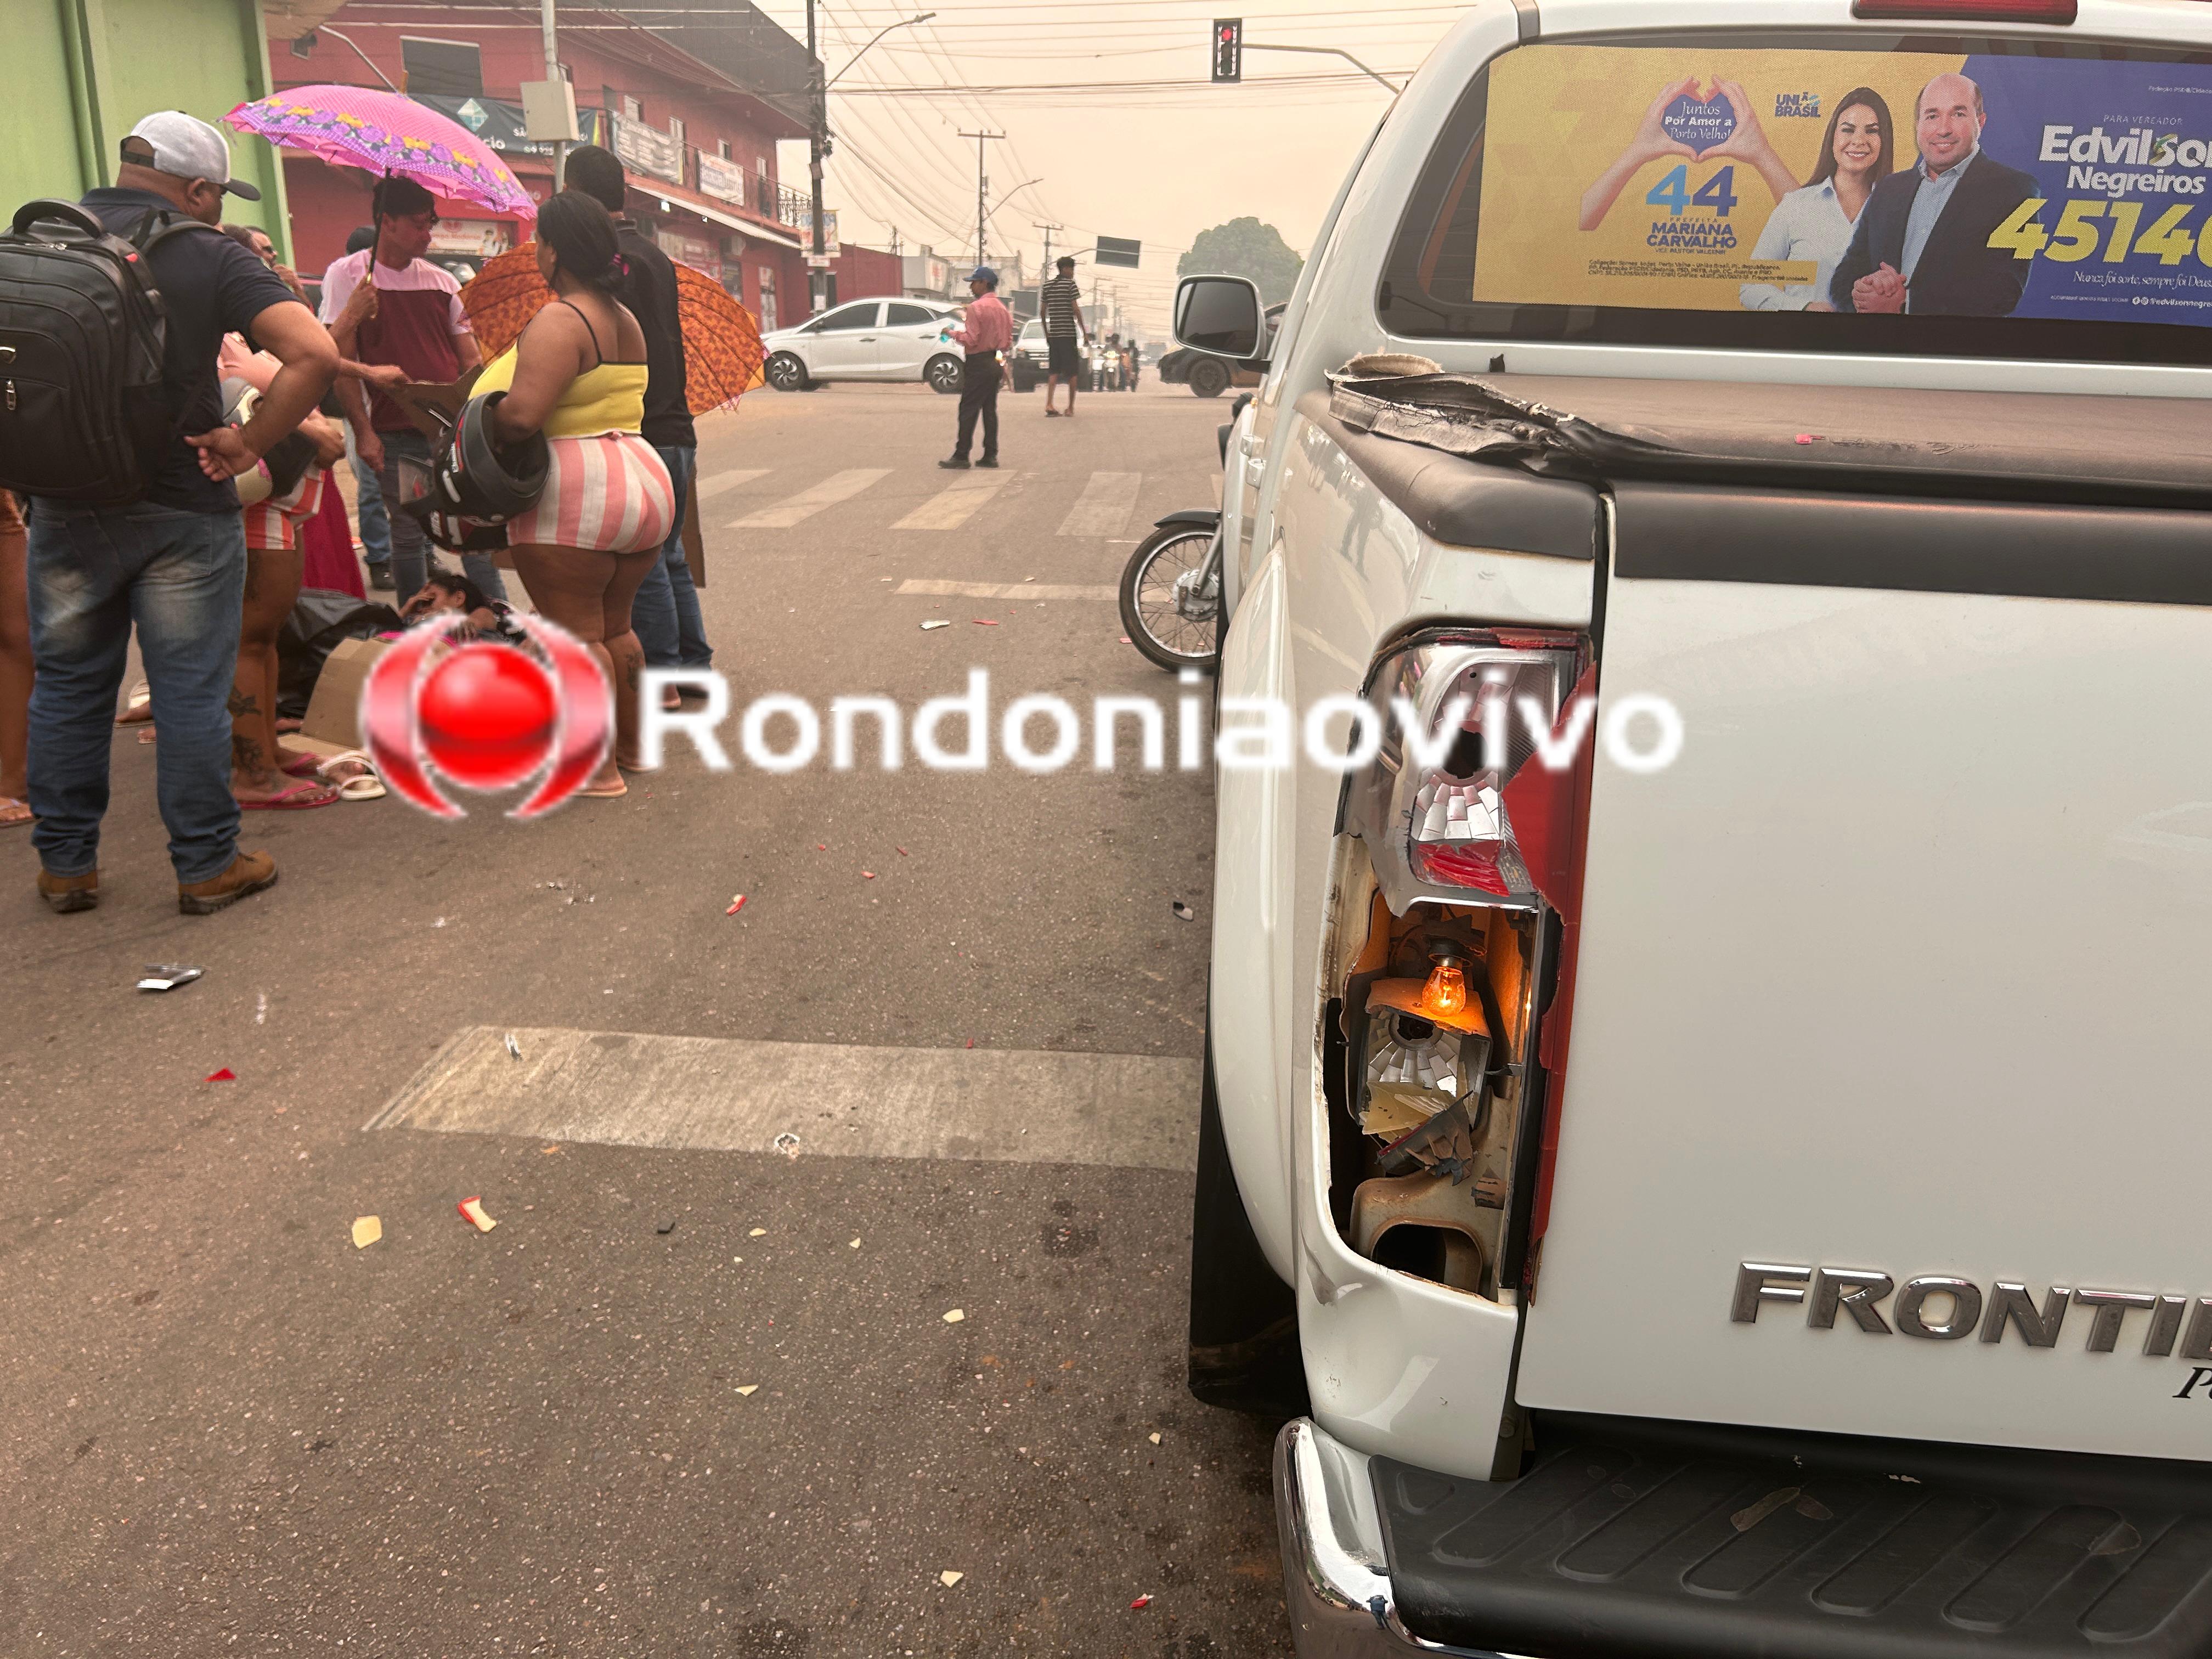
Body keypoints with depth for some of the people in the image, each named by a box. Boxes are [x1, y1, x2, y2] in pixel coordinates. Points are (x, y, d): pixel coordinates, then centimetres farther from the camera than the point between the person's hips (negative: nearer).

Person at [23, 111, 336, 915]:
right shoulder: (211, 256, -7)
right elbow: (314, 352, -21)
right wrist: (248, 443, -14)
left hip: (64, 509, 4)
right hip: (183, 511, -4)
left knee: (66, 691, 15)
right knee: (192, 693, 5)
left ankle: (65, 865, 24)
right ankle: (207, 865, 13)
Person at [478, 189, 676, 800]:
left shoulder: (558, 321, -15)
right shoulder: (627, 320, 14)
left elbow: (520, 415, -26)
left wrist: (479, 427, -7)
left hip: (573, 501, -9)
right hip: (643, 482, 9)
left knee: (574, 635, 0)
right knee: (614, 626, 19)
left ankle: (598, 768, 3)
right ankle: (628, 747, 28)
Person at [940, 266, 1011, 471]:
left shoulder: (977, 308, -14)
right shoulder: (1003, 308, 11)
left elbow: (970, 340, -19)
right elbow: (1008, 342, 14)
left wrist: (954, 333, -3)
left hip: (978, 364, -8)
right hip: (996, 363, 8)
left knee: (968, 410, -5)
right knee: (990, 410, 11)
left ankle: (961, 457, -5)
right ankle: (991, 455, 11)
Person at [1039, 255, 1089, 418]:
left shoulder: (1047, 286, 11)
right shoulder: (1070, 284, -5)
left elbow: (1042, 312, 12)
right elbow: (1076, 310, -10)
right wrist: (1085, 333, -6)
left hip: (1053, 333, 5)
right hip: (1069, 333, -5)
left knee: (1054, 370, 7)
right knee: (1073, 372, 4)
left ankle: (1049, 403, -10)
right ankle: (1071, 407, 6)